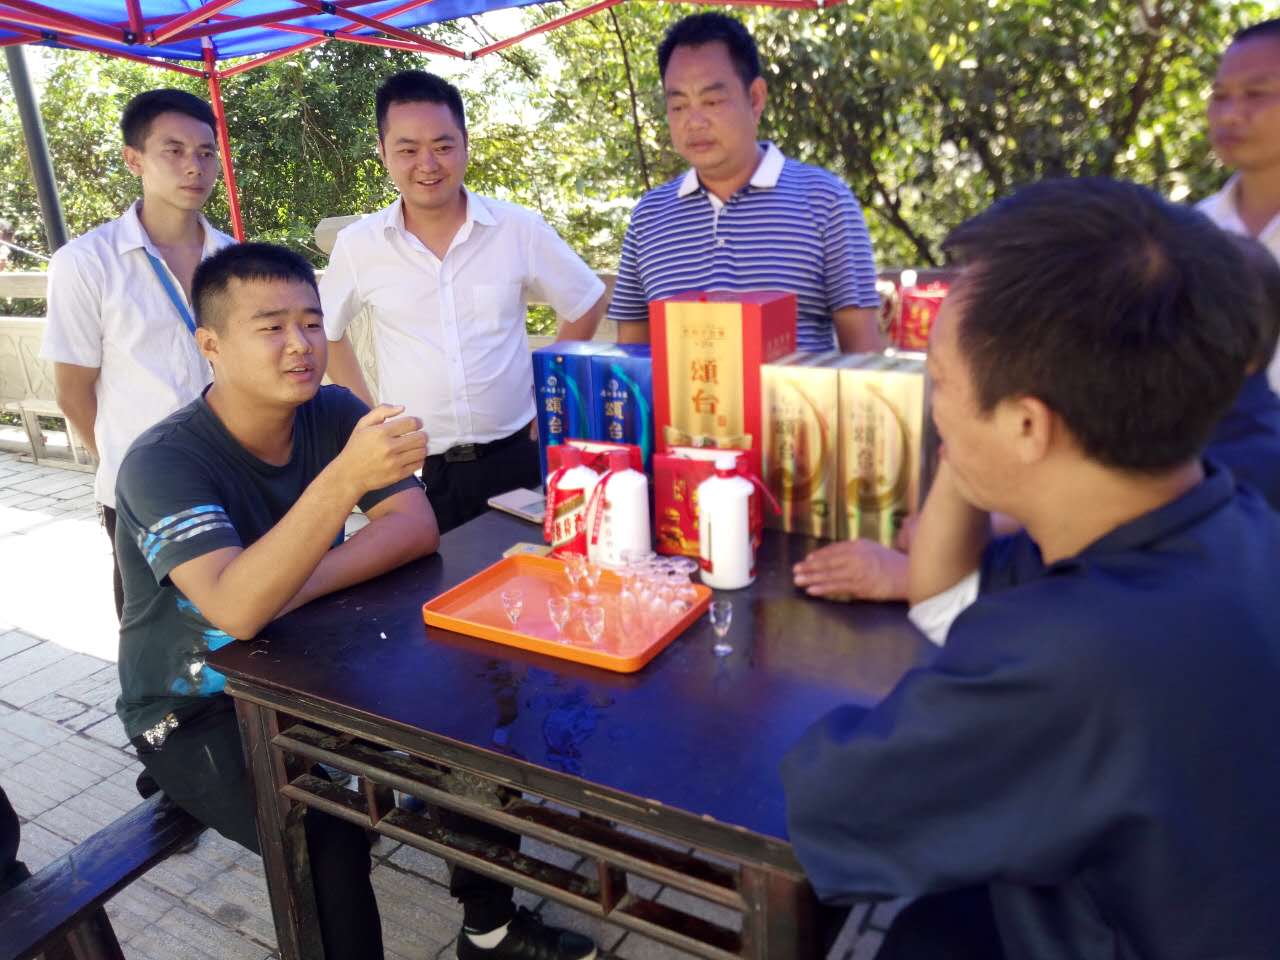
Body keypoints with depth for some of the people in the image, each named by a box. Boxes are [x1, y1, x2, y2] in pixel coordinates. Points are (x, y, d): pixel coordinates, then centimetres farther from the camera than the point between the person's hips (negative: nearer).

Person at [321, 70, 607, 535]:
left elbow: (587, 305, 8)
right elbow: (325, 331, 14)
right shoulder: (357, 244, -2)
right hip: (413, 470, 0)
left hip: (515, 458, 0)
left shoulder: (519, 228, -4)